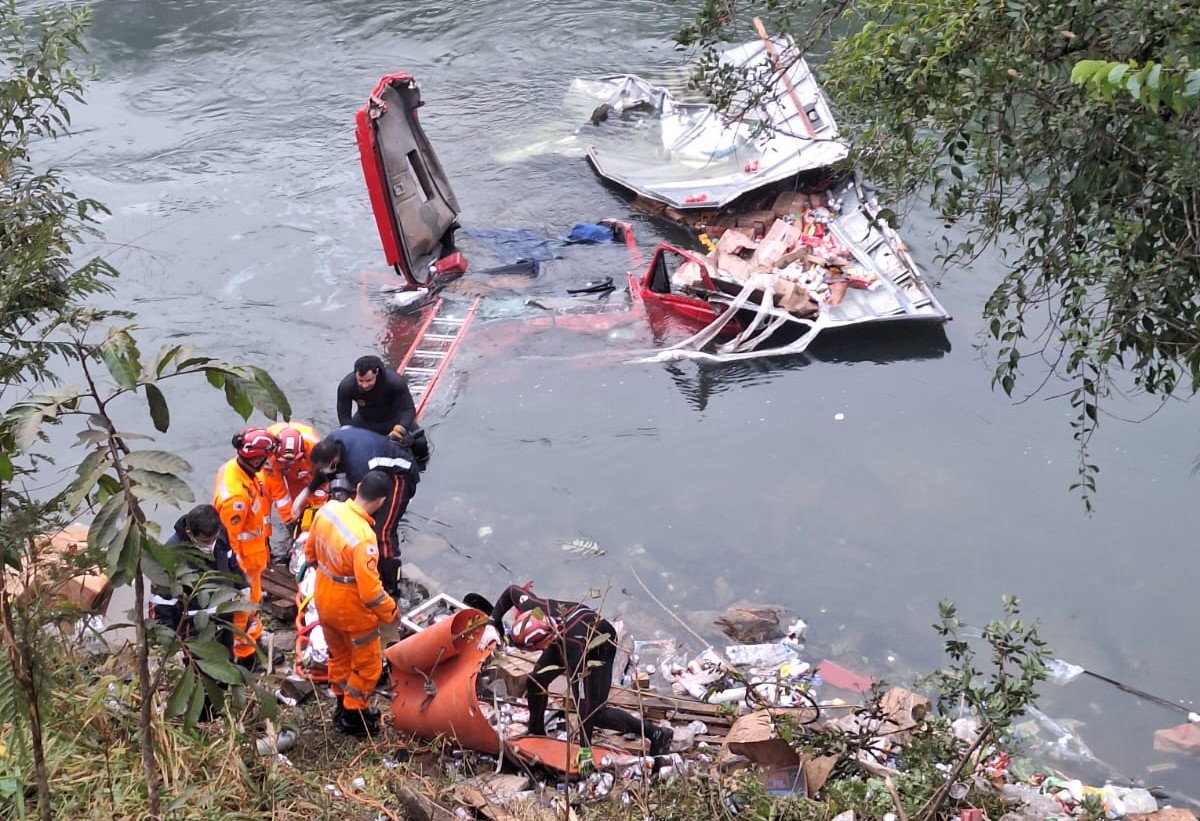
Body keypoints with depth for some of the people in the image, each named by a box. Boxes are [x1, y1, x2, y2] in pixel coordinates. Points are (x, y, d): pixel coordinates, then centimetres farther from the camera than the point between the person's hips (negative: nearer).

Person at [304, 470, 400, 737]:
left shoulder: (327, 509, -15)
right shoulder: (363, 537, -36)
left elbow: (310, 552, 2)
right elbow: (370, 590, -30)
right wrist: (391, 613, -13)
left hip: (323, 599, 7)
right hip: (351, 609, -7)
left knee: (339, 655, 29)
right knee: (368, 664, 17)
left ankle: (342, 706, 47)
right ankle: (354, 718, 31)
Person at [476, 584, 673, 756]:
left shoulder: (572, 647, -47)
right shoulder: (533, 608, -34)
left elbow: (582, 700, -40)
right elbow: (511, 590, -9)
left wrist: (584, 747, -35)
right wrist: (492, 625, -14)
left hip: (599, 646, -7)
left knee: (594, 712, -11)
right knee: (537, 679, 3)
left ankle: (656, 734, 0)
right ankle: (536, 734, 28)